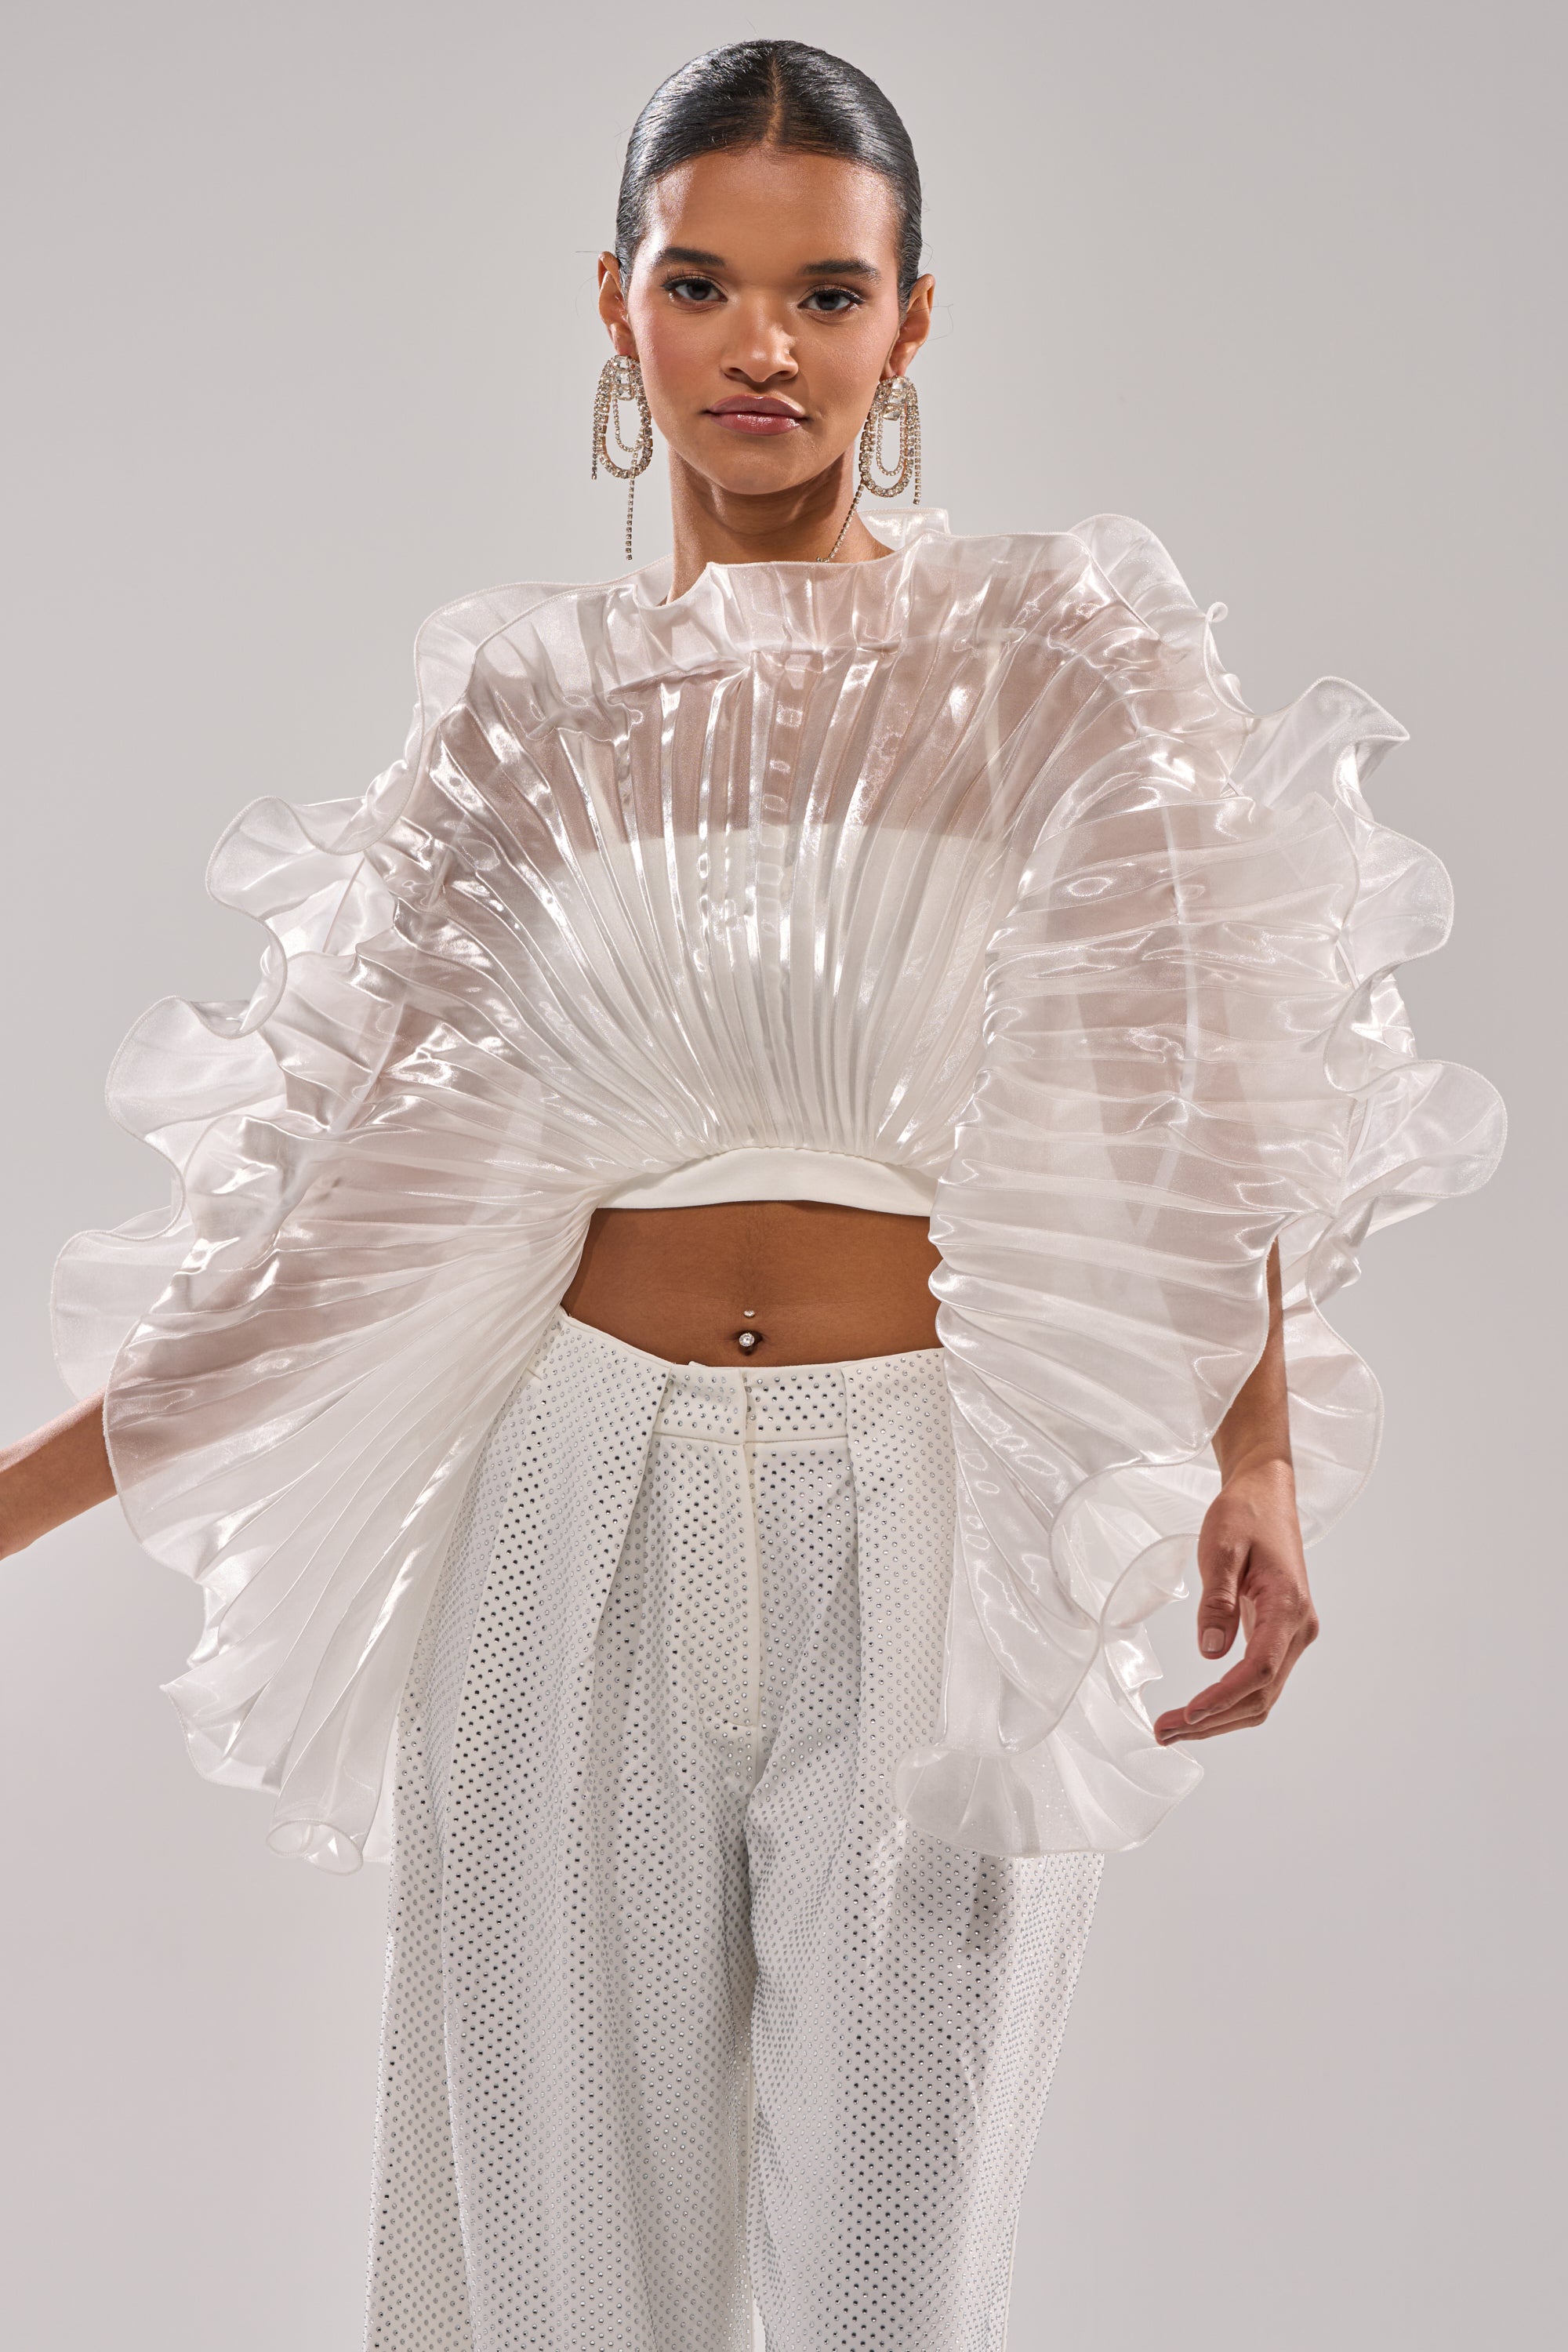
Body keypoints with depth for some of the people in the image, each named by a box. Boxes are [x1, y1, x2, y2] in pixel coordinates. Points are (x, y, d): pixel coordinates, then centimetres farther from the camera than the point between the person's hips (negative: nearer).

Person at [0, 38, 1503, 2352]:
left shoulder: (1062, 664, 2)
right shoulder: (528, 709, 7)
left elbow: (1210, 1104, 0)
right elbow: (354, 1211, 7)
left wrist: (1259, 1452, -18)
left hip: (938, 1532, -1)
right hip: (586, 1527, 2)